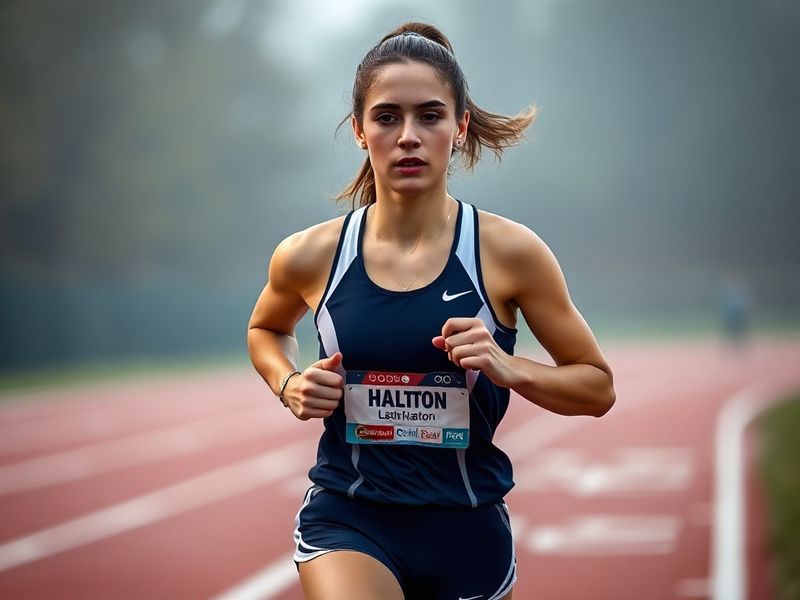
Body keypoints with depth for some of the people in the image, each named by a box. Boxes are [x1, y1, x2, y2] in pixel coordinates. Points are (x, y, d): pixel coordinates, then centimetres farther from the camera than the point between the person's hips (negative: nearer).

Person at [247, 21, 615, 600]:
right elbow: (265, 329, 20)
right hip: (347, 521, -1)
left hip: (468, 529, 1)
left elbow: (597, 387, 0)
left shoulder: (509, 251, -8)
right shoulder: (309, 256, -4)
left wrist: (509, 369, -18)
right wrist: (289, 384, -1)